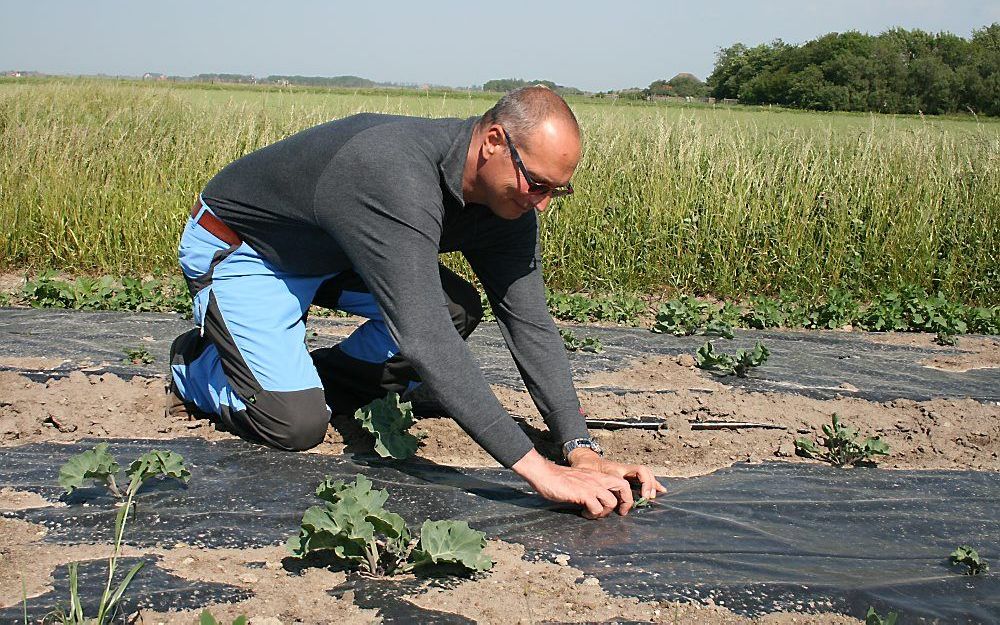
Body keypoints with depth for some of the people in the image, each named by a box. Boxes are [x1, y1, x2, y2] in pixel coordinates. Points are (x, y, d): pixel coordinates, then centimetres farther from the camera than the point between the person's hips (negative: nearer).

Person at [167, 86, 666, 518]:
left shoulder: (509, 194, -15)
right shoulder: (399, 178, -41)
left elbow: (529, 323, -14)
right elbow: (423, 339, -48)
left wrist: (582, 451, -25)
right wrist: (538, 470, -50)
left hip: (326, 255, 8)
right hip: (236, 250, -7)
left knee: (457, 311, -9)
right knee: (297, 426, -20)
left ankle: (309, 383, 5)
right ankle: (195, 367, 10)